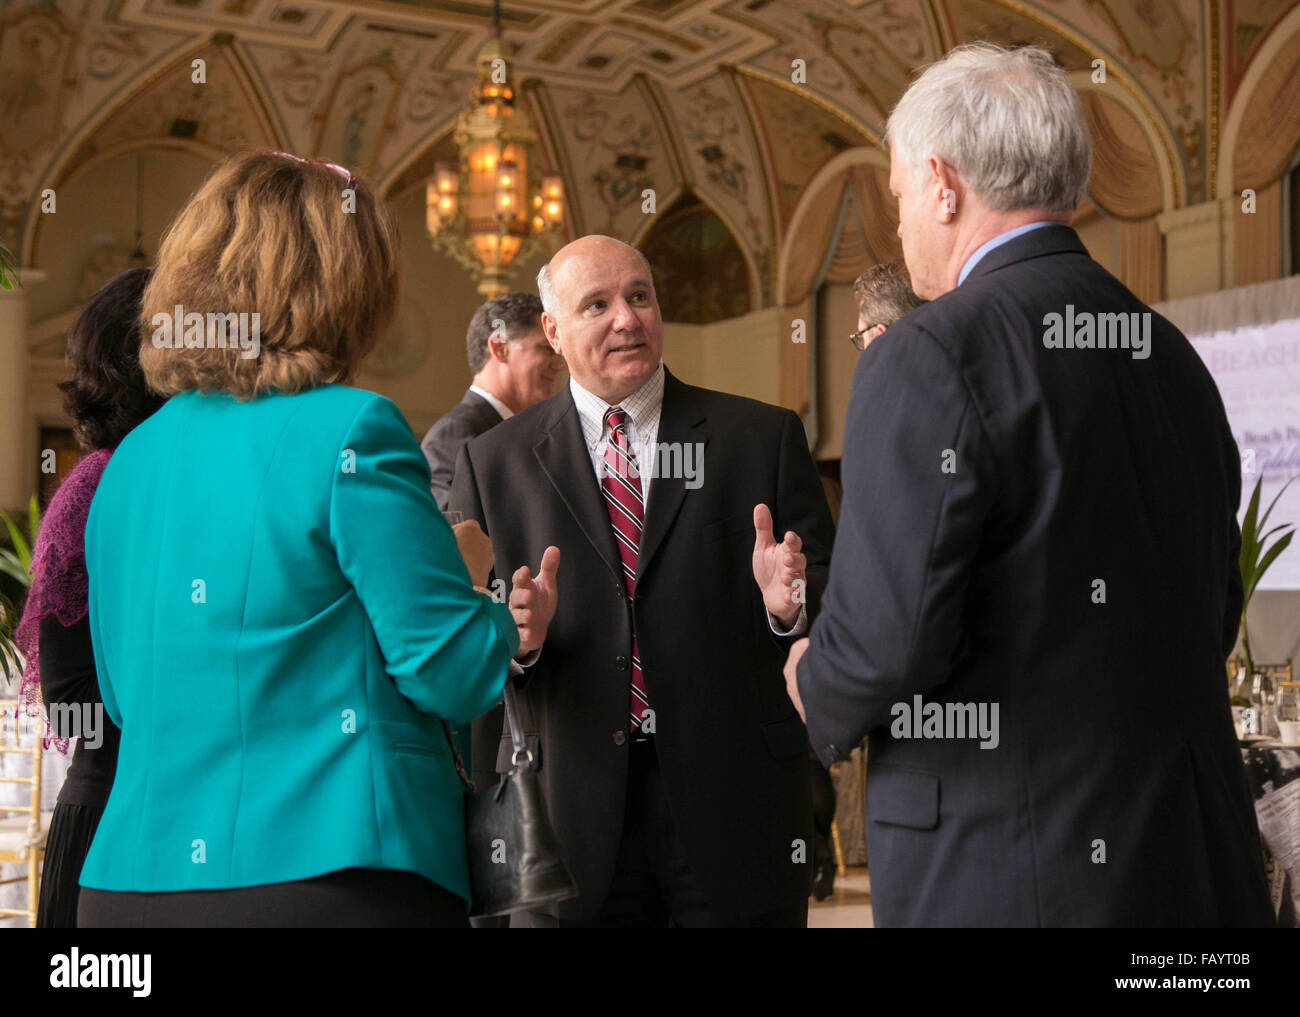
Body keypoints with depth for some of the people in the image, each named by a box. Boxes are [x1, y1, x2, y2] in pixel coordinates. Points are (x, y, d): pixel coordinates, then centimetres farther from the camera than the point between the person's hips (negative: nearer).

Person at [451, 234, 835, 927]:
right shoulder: (494, 461, 7)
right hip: (570, 814, 0)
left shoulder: (764, 437, 6)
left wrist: (790, 602, -20)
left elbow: (831, 596, 2)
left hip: (735, 799, 0)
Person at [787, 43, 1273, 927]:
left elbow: (886, 637, -21)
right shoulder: (1174, 356, 9)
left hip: (1004, 875, -7)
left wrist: (819, 691, 0)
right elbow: (1213, 621, 15)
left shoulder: (930, 357, -14)